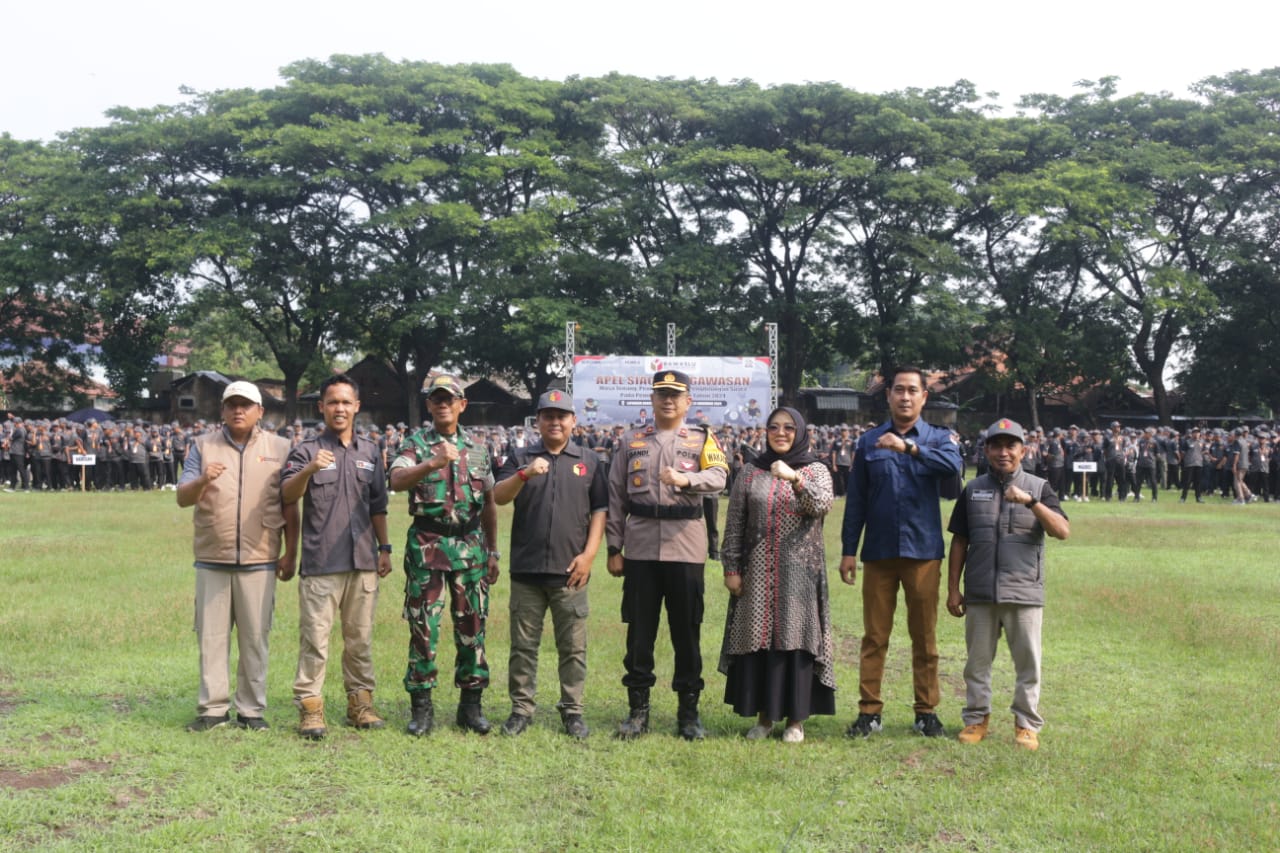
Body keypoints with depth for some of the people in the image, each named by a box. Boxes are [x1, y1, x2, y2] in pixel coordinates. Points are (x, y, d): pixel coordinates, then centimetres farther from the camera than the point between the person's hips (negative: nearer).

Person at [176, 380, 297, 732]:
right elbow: (182, 498, 0)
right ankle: (213, 708, 12)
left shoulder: (278, 449, 7)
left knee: (255, 637, 3)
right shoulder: (203, 446, 8)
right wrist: (203, 481, -22)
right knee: (211, 636, 4)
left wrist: (290, 553, 1)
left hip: (259, 560, -1)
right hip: (212, 559, 1)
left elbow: (290, 507, 7)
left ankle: (251, 709, 11)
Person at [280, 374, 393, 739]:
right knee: (315, 637, -4)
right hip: (321, 562, -4)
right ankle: (309, 706, 1)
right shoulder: (307, 450, 1)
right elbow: (287, 494, -16)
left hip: (363, 560, 4)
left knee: (360, 637, 10)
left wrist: (384, 548, 13)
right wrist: (309, 470, -34)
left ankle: (360, 702, 19)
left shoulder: (370, 451, 14)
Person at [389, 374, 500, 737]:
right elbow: (396, 481, -19)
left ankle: (471, 705, 16)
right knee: (423, 628, 0)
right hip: (427, 546, -3)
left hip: (470, 546, 3)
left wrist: (493, 552, 14)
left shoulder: (478, 449, 11)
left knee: (471, 627, 6)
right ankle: (422, 707, 10)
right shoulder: (416, 444, 0)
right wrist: (431, 464, -35)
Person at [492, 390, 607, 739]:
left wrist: (588, 555, -5)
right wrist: (524, 475, -23)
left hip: (570, 571, 0)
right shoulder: (521, 458, 8)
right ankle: (521, 709, 15)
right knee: (523, 645, 6)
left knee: (573, 646, 5)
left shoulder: (589, 461, 8)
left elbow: (599, 511, 6)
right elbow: (498, 498, -5)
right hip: (526, 569, 0)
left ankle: (572, 711, 14)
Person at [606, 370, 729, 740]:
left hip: (686, 549, -1)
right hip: (640, 549, 2)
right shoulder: (633, 443, 12)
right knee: (639, 631, 5)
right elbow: (616, 497, 10)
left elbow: (719, 477, -13)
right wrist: (614, 549, 4)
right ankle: (638, 710, 15)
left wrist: (687, 479, -33)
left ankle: (688, 712, 14)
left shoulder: (701, 439, 6)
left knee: (687, 632, 4)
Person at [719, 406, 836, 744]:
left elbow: (822, 505, -17)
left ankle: (796, 717, 9)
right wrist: (731, 568, 0)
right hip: (757, 572, 2)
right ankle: (764, 714, 15)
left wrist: (795, 479, -32)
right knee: (757, 638, 3)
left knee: (795, 637, -1)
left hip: (800, 571, -2)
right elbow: (734, 524, 7)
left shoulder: (815, 469, 4)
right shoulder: (750, 473, 8)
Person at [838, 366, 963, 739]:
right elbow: (856, 499, 8)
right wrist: (849, 550, 4)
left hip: (923, 551, -1)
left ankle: (927, 711, 15)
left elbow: (952, 465, -18)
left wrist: (908, 447, -30)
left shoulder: (938, 438, 6)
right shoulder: (869, 442, 9)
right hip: (879, 552, 1)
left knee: (925, 636, 6)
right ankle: (869, 711, 9)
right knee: (874, 636, 3)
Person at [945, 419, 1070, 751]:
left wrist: (1030, 502, -24)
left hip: (1025, 593, -2)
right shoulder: (973, 490, 8)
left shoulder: (1038, 488, 2)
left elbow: (1063, 531, -12)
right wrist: (953, 589, 6)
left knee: (1028, 661, 3)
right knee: (977, 660, 9)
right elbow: (959, 542, 10)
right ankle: (976, 719, 22)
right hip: (980, 592, 2)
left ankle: (1027, 724, 15)